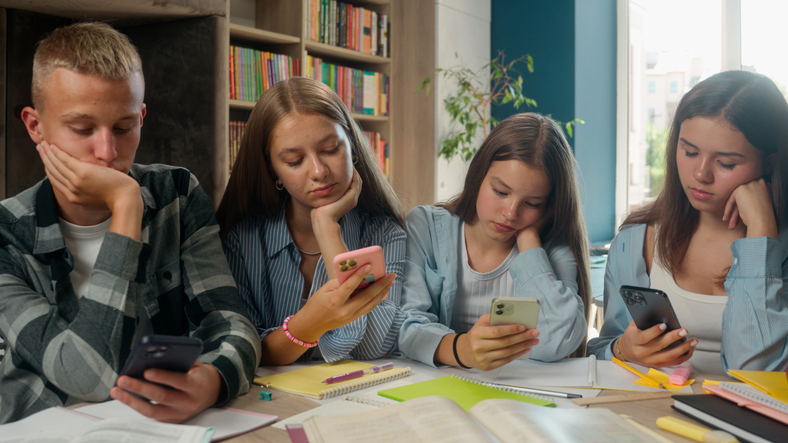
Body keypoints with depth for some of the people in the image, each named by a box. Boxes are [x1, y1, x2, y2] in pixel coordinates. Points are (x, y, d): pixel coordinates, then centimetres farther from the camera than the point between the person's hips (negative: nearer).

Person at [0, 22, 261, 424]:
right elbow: (93, 378, -20)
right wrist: (127, 207, -20)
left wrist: (212, 381, -31)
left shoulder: (177, 196, -1)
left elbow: (228, 320, -9)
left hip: (170, 422, 2)